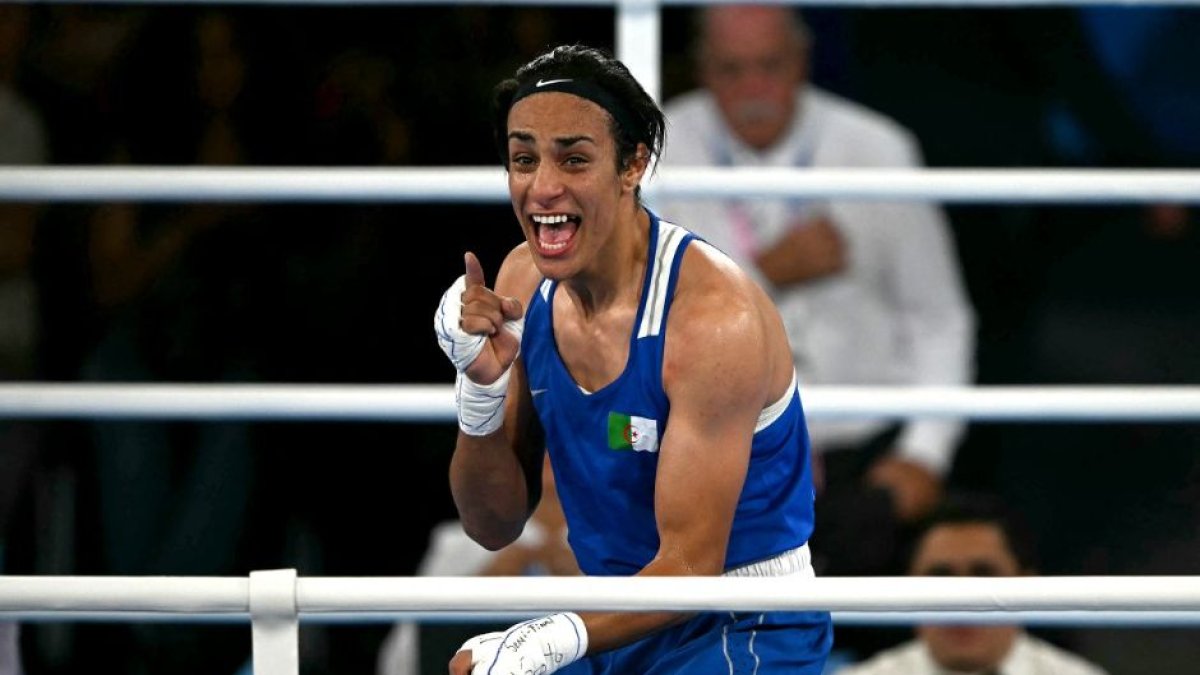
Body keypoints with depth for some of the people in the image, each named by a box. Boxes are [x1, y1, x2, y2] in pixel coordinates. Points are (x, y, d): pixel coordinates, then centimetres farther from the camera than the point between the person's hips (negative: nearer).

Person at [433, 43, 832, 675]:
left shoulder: (713, 315, -21)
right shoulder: (522, 284, -1)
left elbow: (690, 568, -23)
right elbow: (495, 527, 3)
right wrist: (482, 390, -15)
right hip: (618, 618, 6)